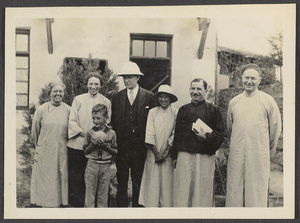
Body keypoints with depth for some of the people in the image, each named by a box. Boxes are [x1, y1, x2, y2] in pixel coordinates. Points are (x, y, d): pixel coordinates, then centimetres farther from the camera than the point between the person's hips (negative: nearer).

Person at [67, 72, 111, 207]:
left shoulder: (106, 102, 7)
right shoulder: (78, 100, 5)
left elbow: (107, 123, 8)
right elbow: (72, 121, 1)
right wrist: (84, 134, -12)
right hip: (77, 144, -1)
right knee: (75, 176, 2)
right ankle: (76, 202, 12)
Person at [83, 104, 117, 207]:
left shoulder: (111, 133, -1)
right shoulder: (90, 133, 0)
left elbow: (115, 151, 3)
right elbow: (85, 151, 3)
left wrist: (105, 147, -14)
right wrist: (93, 145, -15)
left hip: (105, 166, 0)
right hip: (92, 165, 0)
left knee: (103, 194, 8)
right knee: (90, 193, 3)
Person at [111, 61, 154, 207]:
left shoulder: (149, 97, 0)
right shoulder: (117, 97, 9)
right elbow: (113, 121, 10)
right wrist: (114, 140, 1)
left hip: (140, 145, -2)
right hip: (121, 145, 2)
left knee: (138, 180, 6)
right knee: (121, 179, 8)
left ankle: (137, 205, 17)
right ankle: (121, 205, 17)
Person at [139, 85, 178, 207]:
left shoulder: (175, 113, -1)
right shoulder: (152, 112, 2)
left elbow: (175, 135, -4)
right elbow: (150, 134, -1)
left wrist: (165, 153, -8)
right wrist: (156, 153, -7)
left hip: (168, 154, -1)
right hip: (153, 154, 1)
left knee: (167, 183, 1)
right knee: (152, 182, 2)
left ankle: (167, 205, 10)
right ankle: (151, 205, 9)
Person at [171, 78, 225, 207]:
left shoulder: (213, 110, 5)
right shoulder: (183, 110, 14)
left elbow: (220, 134, 2)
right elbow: (177, 134, 16)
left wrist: (207, 136, -15)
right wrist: (174, 156, 10)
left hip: (204, 157, -3)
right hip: (184, 156, 3)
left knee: (202, 192, 0)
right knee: (182, 192, 3)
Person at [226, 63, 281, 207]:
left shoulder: (268, 101, 1)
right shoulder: (234, 102, 9)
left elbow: (275, 127, 7)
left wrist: (270, 150, 11)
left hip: (259, 155, -2)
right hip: (236, 154, 3)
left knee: (257, 190, 2)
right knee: (235, 191, 5)